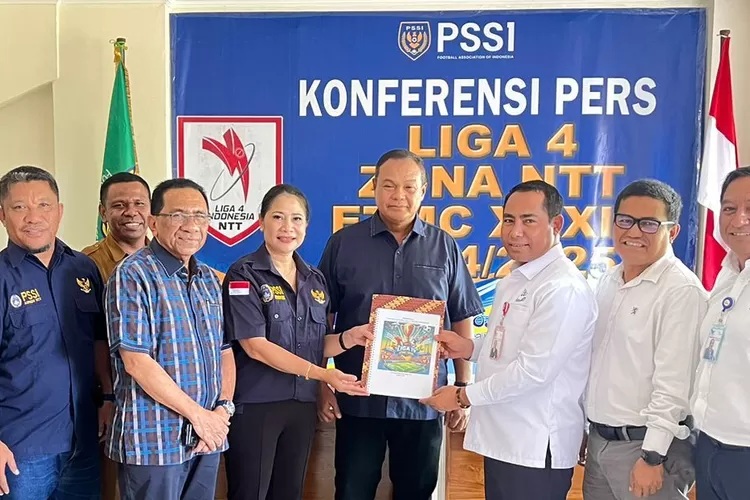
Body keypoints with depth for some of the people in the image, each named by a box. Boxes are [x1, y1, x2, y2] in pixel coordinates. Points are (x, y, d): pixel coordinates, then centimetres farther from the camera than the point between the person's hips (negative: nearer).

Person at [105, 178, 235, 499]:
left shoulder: (209, 280, 10)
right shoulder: (133, 275, -11)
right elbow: (136, 362, -17)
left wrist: (223, 408, -3)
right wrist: (199, 414, -13)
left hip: (207, 437, 6)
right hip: (153, 440, -6)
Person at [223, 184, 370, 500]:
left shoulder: (315, 279, 8)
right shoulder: (244, 274, -9)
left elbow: (315, 346, 12)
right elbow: (255, 346, -17)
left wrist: (348, 338, -10)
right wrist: (323, 374, -23)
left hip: (302, 405, 6)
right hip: (254, 405, -6)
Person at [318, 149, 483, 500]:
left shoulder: (444, 247, 3)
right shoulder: (343, 243, -1)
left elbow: (461, 322, 6)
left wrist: (463, 388, 3)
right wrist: (323, 385, 0)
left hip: (424, 401, 1)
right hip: (358, 398, -1)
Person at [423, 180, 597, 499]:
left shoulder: (563, 289, -20)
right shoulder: (516, 278, 10)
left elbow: (534, 370, -24)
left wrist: (463, 397, -14)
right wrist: (469, 348, 1)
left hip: (534, 447, -8)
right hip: (502, 438, 8)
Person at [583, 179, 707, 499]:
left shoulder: (681, 290, -15)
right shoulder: (607, 282, 8)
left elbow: (673, 383, -18)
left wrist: (652, 456, -18)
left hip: (645, 444, -7)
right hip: (598, 438, 7)